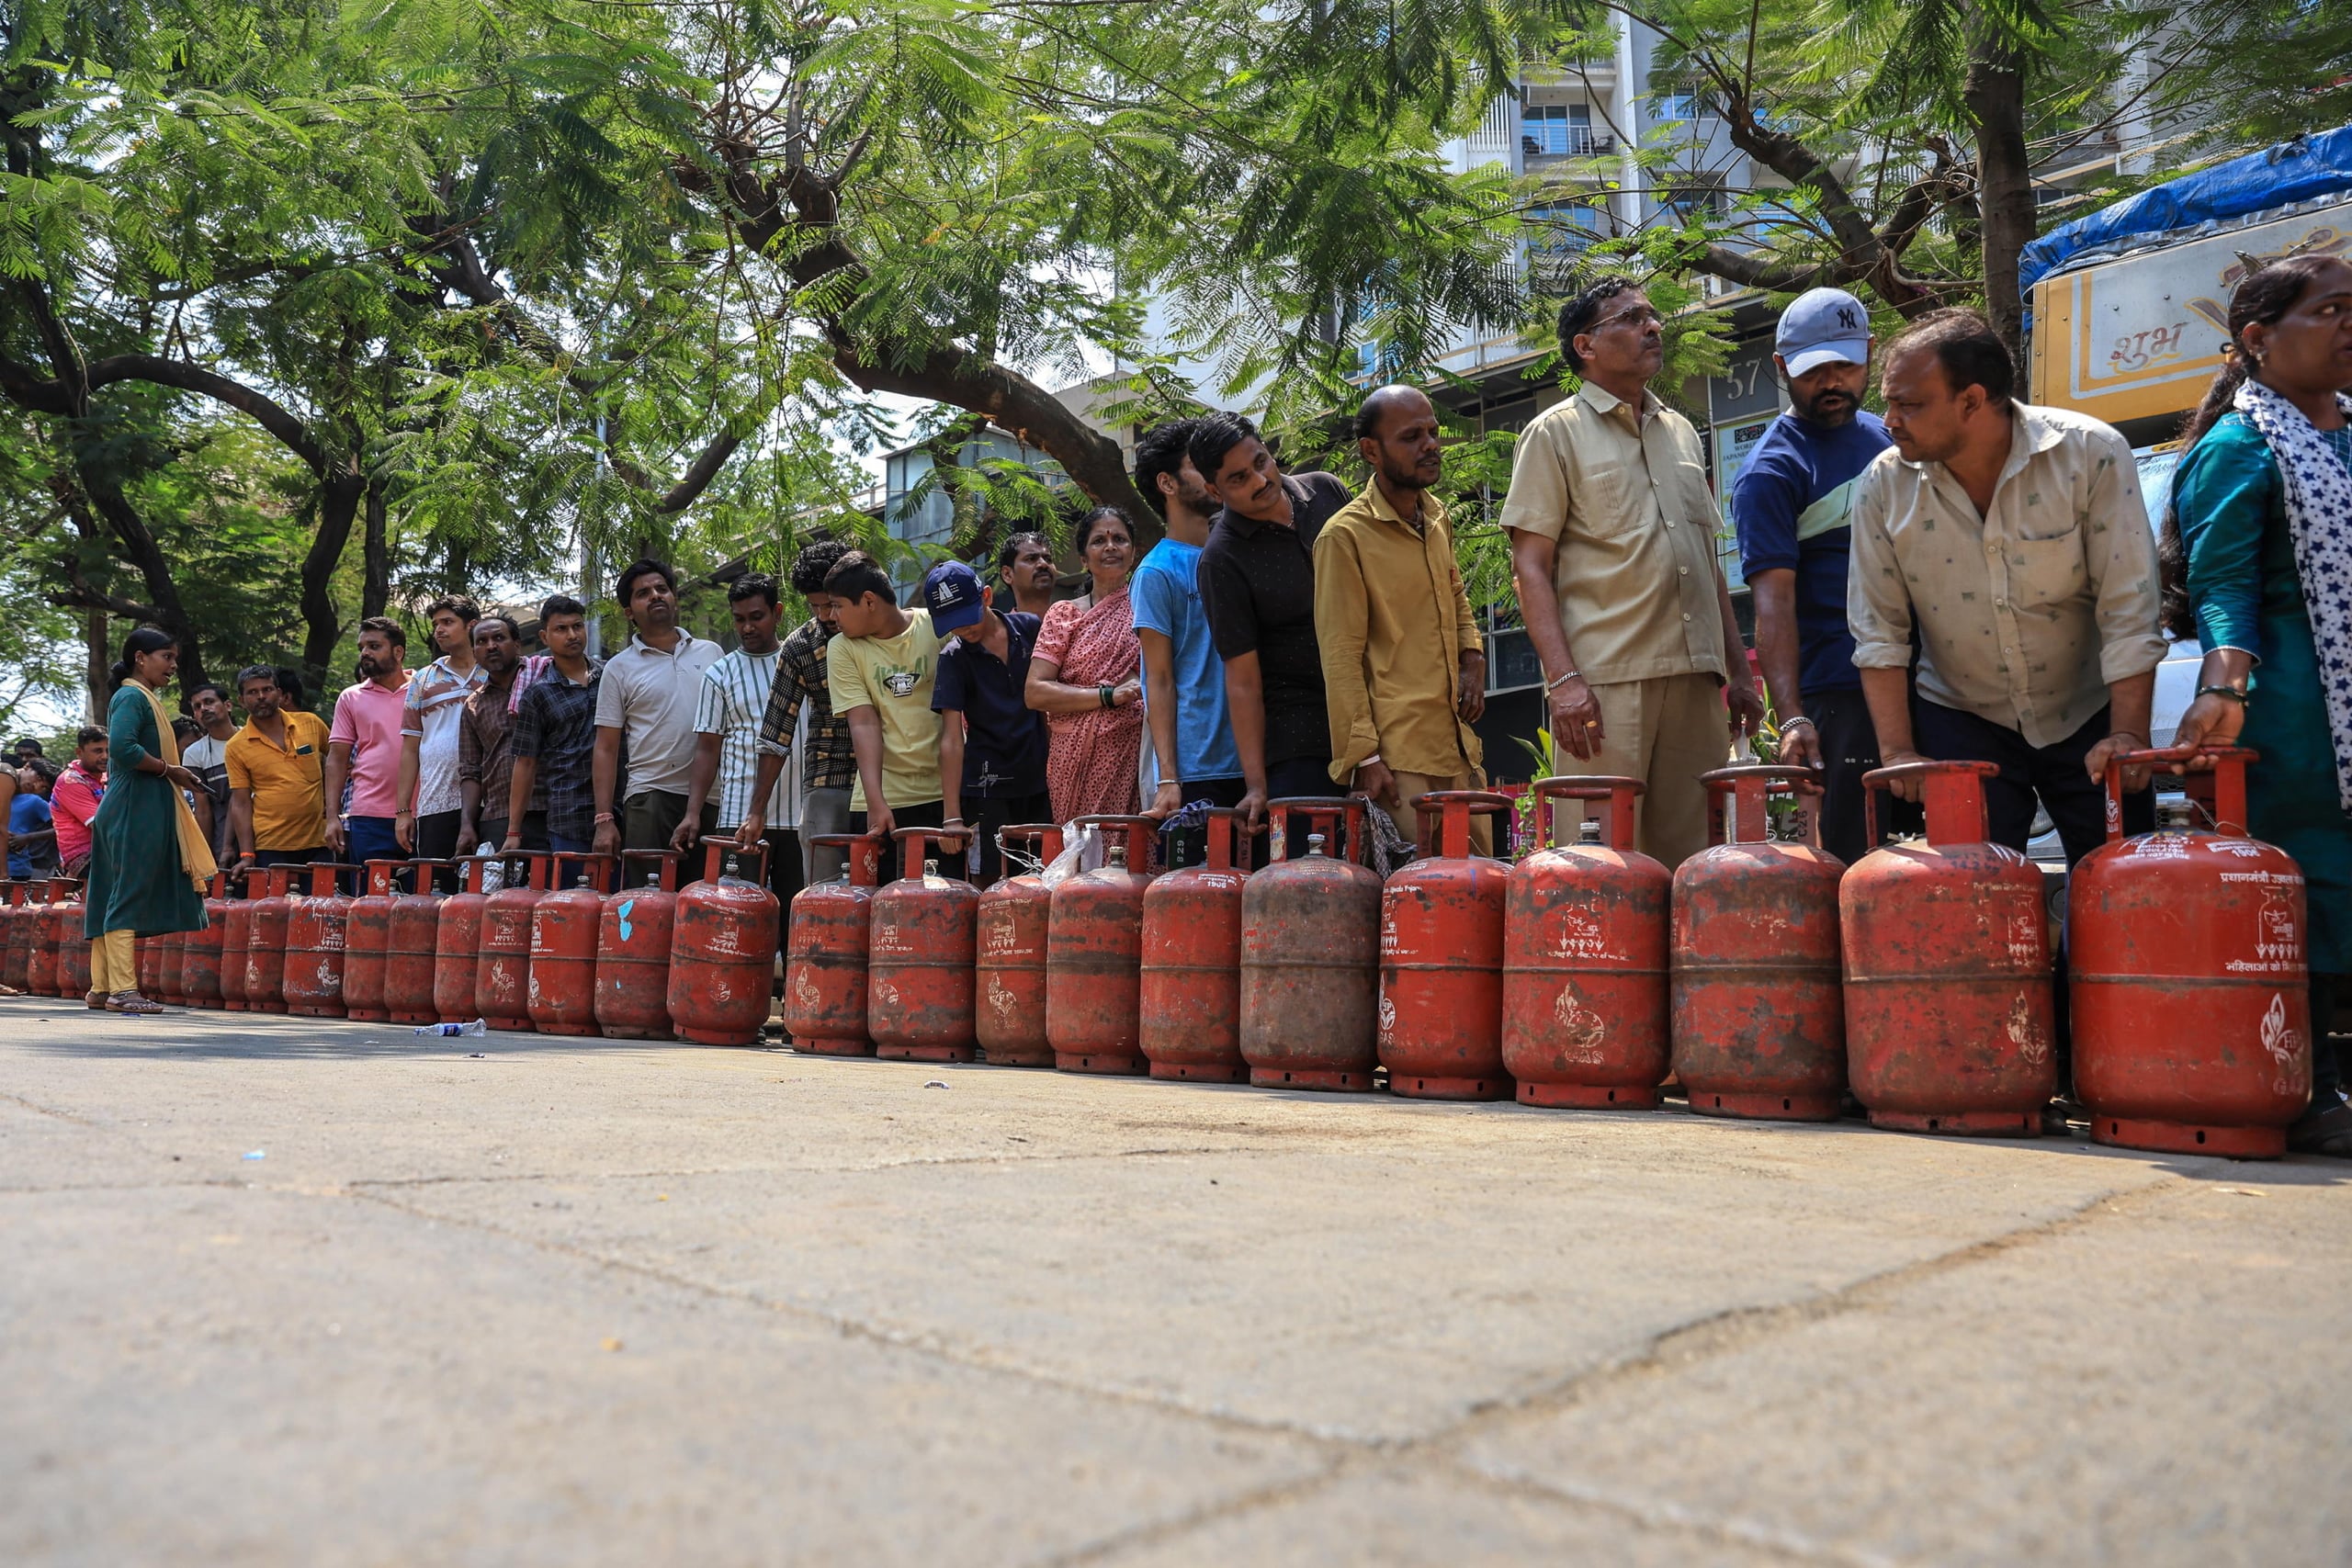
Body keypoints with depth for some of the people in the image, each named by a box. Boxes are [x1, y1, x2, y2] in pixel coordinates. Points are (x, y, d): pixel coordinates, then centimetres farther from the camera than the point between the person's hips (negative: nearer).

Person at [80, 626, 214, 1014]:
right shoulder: (131, 696, -8)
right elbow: (123, 747, -23)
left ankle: (102, 988, 13)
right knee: (128, 897, -10)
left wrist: (173, 777, 12)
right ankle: (123, 990, -11)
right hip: (134, 810, -10)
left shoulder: (144, 698, 21)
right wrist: (170, 770, -14)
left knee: (112, 900, 10)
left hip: (145, 810, 10)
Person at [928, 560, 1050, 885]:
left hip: (1040, 779, 3)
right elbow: (952, 738, -13)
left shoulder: (1029, 628, 1)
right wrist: (952, 816, -21)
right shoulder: (953, 658, -6)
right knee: (990, 882, -6)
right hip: (988, 788, -2)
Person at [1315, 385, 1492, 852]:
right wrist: (1363, 757, -16)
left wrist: (1472, 656, 11)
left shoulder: (1436, 519, 14)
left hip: (1458, 742, 8)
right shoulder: (1345, 536, -9)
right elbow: (1341, 657, -12)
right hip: (1396, 756, -8)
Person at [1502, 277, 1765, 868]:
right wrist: (1563, 678, -16)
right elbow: (1531, 566, -5)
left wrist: (1738, 671, 15)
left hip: (1695, 680, 6)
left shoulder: (1682, 433, 20)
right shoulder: (1556, 432, 3)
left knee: (1691, 859, 6)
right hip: (1605, 682, -5)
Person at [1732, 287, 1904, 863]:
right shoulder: (1771, 473, -7)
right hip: (1841, 692, -7)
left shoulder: (1885, 437, 15)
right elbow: (1773, 603, -15)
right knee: (1855, 860, -7)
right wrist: (1791, 718, -25)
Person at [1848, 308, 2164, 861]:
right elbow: (1879, 634, -6)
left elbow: (2128, 614, -16)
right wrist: (1898, 752, -12)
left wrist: (2128, 735, -20)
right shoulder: (1884, 485, -9)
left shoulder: (2091, 455, -15)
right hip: (1962, 722, 1)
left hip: (2089, 715, -1)